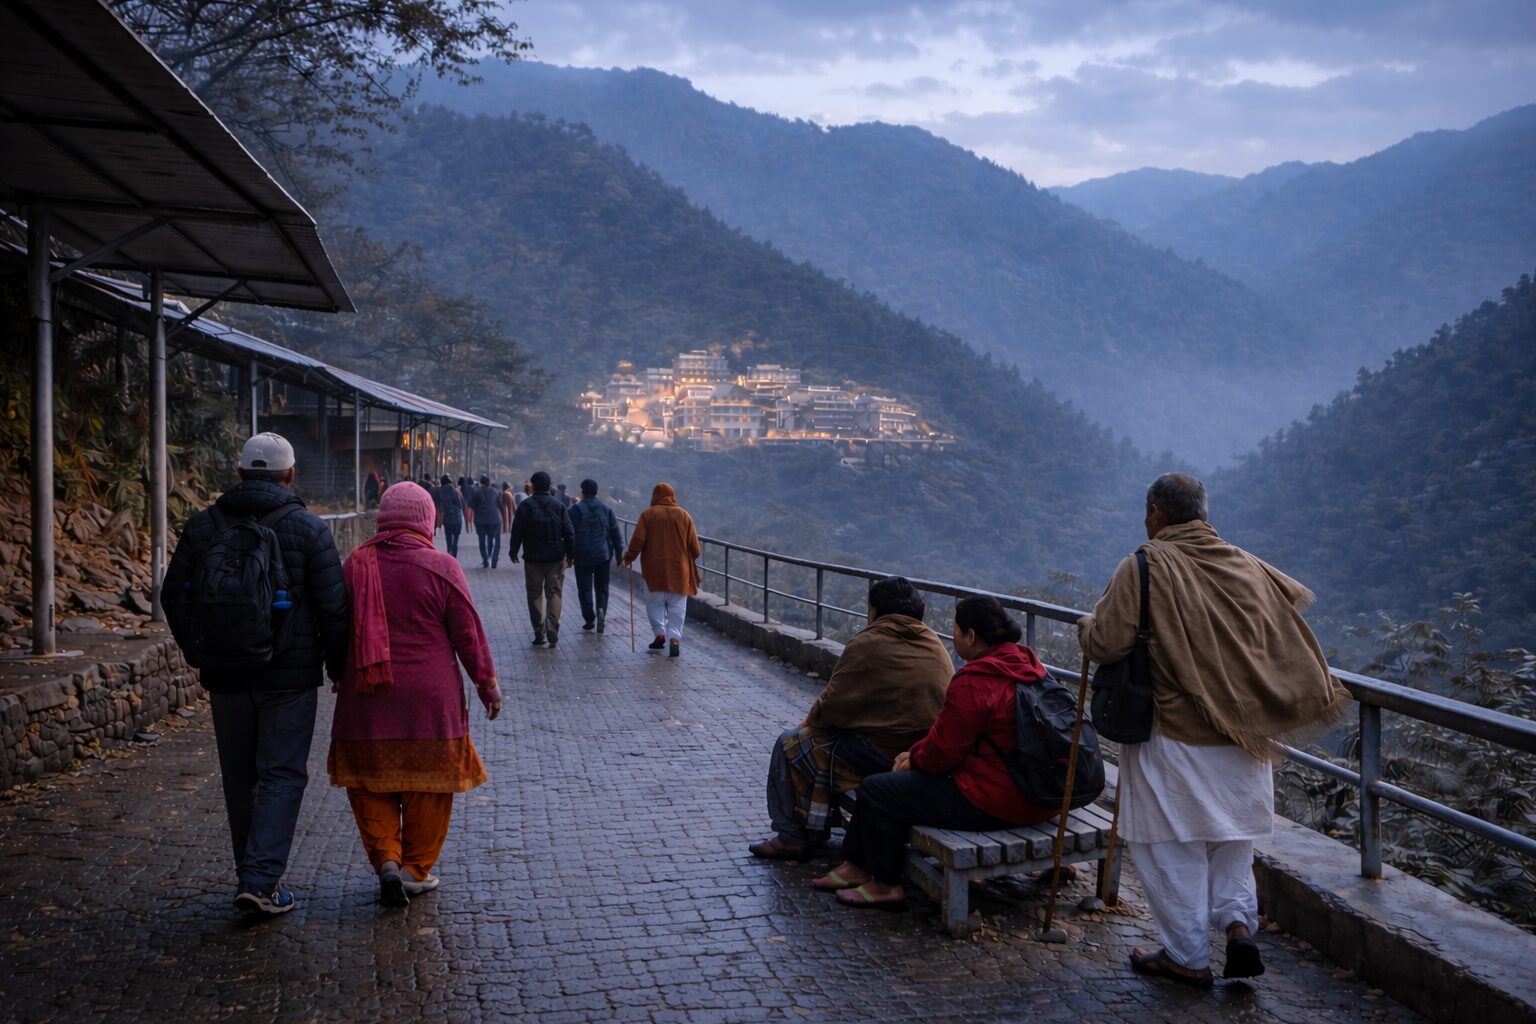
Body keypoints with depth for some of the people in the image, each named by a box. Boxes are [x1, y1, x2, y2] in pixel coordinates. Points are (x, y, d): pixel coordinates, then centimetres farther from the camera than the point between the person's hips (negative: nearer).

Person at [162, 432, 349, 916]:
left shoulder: (203, 525, 5)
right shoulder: (307, 527, -6)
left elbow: (174, 595, 10)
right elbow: (333, 606, -8)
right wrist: (336, 665, 4)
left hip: (225, 677, 4)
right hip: (290, 676, -4)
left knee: (240, 777, 14)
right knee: (282, 774, 1)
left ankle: (253, 876, 22)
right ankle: (261, 880, -8)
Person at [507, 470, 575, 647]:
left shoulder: (525, 506, -5)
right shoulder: (558, 506, 0)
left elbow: (516, 532, -3)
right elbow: (568, 533, -2)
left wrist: (513, 551, 11)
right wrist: (570, 554, 7)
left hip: (533, 558, -1)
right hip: (556, 558, 1)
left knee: (535, 595, 9)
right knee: (554, 593, 6)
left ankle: (539, 634, 9)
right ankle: (552, 631, -6)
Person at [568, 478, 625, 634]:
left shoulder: (576, 510, -6)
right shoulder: (607, 510, 4)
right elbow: (616, 535, 4)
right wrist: (619, 555, 8)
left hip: (583, 556, -3)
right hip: (603, 555, 3)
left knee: (585, 588, 7)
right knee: (602, 587, 11)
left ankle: (589, 619, 8)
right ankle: (601, 611, -12)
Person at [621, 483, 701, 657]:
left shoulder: (648, 514, -2)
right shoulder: (684, 515, 4)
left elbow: (638, 540, -8)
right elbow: (694, 547, 4)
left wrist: (628, 558, 6)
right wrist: (690, 560, 23)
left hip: (655, 569, -1)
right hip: (679, 570, 1)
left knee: (654, 602, 13)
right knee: (677, 605, 3)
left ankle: (660, 633, 0)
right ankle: (674, 636, -11)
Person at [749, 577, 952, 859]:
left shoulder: (867, 645, -13)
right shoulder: (936, 646, 8)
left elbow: (831, 706, -12)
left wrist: (812, 718, 12)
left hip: (881, 756, -8)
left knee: (789, 745, 12)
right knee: (827, 741, 30)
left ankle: (792, 838, 21)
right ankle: (815, 828, 38)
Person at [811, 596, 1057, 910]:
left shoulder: (973, 683, -24)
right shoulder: (1026, 665, 9)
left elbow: (943, 751, -18)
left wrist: (914, 760, 3)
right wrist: (915, 754, 10)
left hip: (993, 802, -11)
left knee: (876, 790, -1)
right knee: (896, 779, 19)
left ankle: (886, 886, 14)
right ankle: (856, 866, 26)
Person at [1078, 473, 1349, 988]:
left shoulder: (1144, 567, -13)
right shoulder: (1247, 566, 5)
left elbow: (1106, 644, -18)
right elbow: (1298, 598, 23)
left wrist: (1085, 626, 5)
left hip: (1172, 737, -5)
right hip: (1239, 735, 5)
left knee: (1174, 848, 7)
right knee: (1230, 835, 21)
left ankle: (1187, 958, 14)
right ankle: (1239, 924, 8)